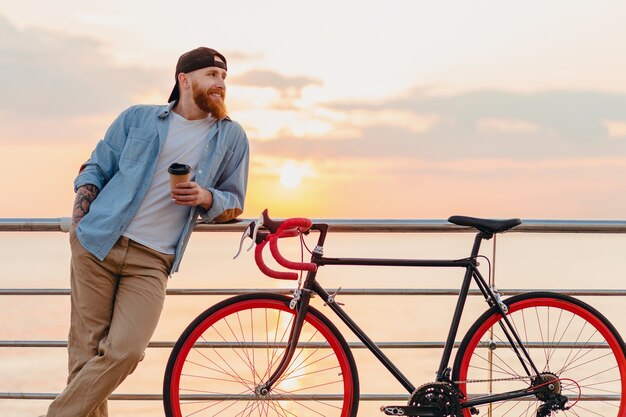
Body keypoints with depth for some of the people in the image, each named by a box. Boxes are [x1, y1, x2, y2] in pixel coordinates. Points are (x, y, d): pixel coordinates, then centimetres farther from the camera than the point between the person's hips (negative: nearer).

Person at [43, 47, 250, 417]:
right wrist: (80, 219, 0)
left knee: (124, 352, -16)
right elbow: (96, 168, 15)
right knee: (87, 350, -2)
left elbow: (235, 204, 13)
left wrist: (205, 197, -9)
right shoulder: (138, 118, 8)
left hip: (152, 261, 0)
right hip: (96, 246, 0)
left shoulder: (231, 137, 9)